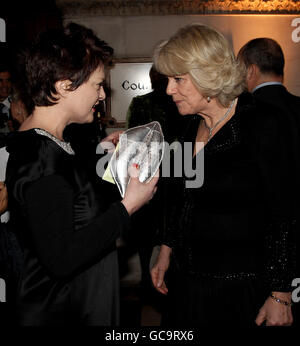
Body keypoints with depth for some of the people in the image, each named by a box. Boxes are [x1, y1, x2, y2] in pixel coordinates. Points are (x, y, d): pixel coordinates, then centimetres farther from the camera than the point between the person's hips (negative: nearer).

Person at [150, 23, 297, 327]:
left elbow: (284, 216, -15)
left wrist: (280, 296, -15)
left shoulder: (263, 124, -15)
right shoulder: (194, 127, 6)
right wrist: (166, 250, 15)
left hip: (242, 287, -6)